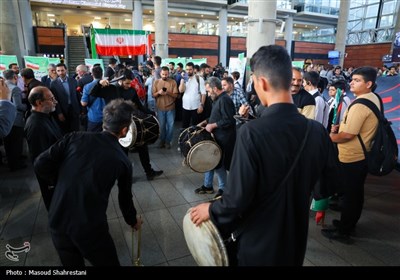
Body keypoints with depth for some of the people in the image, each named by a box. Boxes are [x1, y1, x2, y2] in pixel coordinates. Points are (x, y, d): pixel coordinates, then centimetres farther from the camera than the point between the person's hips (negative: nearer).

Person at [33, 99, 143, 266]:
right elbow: (125, 198, 11)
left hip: (57, 221, 3)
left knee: (72, 264, 27)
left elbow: (41, 164, -4)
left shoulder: (76, 137, -3)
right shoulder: (122, 161, -1)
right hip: (90, 227, -3)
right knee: (108, 263, 21)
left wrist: (60, 183, 15)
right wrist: (132, 221, 30)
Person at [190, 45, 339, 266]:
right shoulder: (317, 131, -12)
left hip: (258, 244, -4)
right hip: (296, 241, 5)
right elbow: (326, 186, 1)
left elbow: (237, 200, -26)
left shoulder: (252, 132, -29)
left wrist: (210, 210, -6)